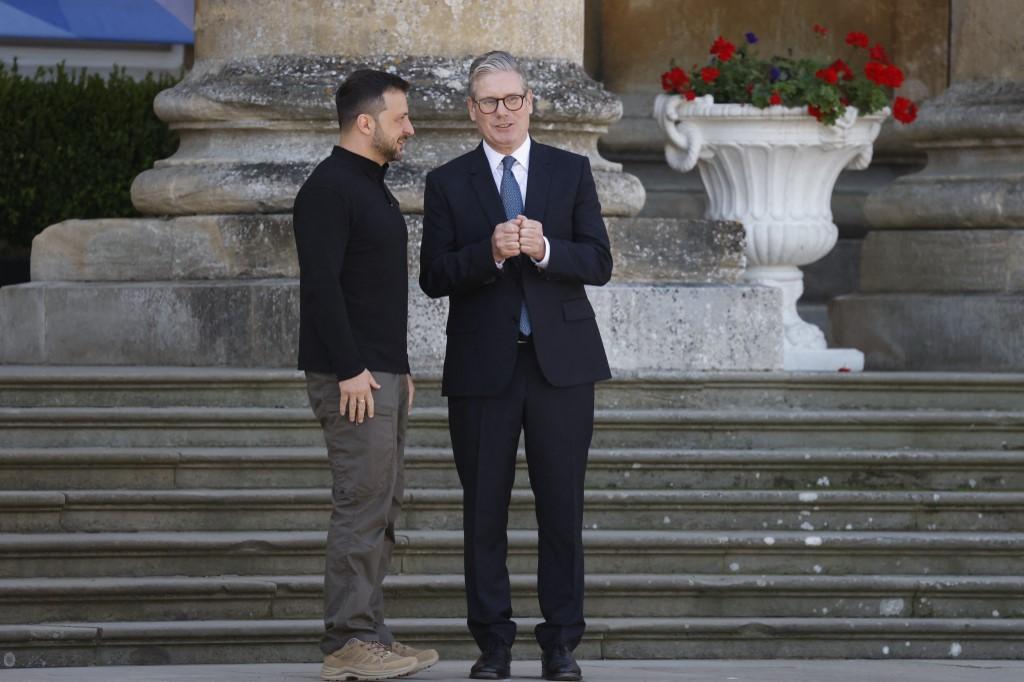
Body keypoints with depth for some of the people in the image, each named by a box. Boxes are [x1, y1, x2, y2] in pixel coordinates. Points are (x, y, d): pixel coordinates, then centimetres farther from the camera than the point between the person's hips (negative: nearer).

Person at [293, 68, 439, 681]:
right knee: (363, 505, -10)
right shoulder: (329, 189, -12)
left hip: (382, 373, 10)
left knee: (383, 506, 11)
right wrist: (352, 369, -22)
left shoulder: (373, 188, 19)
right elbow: (321, 285, -19)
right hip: (354, 377, -10)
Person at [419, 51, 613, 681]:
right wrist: (491, 252, -18)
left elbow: (599, 264, 0)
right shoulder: (448, 183, 5)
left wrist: (543, 249, -18)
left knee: (563, 506, 2)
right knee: (485, 508, 3)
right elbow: (434, 277, -2)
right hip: (483, 364, 0)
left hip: (561, 362, 0)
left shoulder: (572, 172, 7)